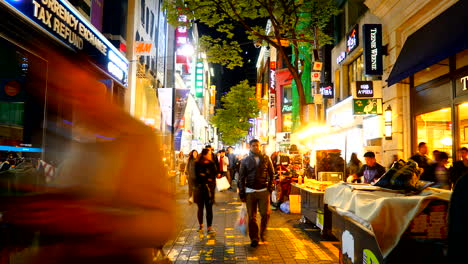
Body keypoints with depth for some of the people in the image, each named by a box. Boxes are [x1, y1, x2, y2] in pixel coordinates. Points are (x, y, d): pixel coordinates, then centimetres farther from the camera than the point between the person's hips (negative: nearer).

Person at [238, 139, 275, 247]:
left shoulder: (266, 158, 6)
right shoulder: (245, 160, 4)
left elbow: (271, 174, 10)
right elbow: (241, 178, 4)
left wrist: (270, 187, 0)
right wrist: (242, 194, -1)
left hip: (263, 190, 0)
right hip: (250, 191, 0)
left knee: (265, 214, -4)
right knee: (252, 216, 3)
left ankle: (263, 234, 20)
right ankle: (254, 238, 16)